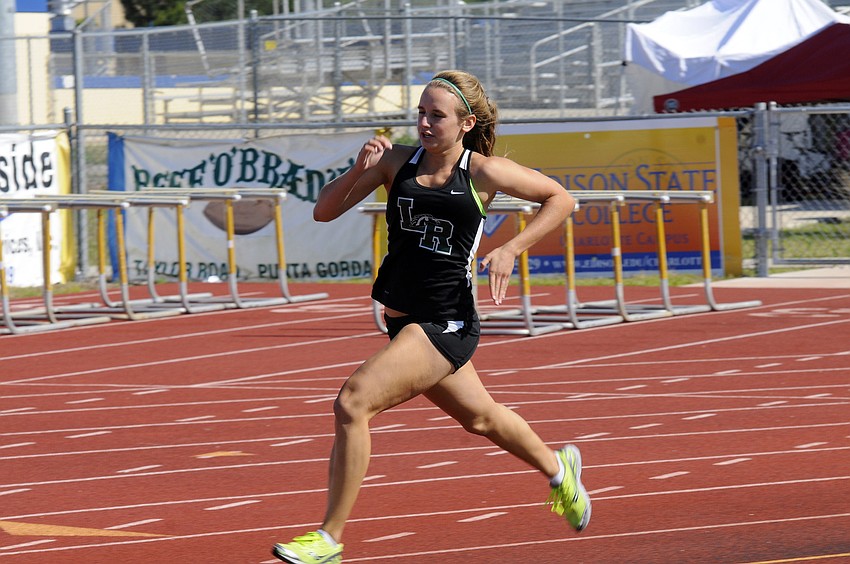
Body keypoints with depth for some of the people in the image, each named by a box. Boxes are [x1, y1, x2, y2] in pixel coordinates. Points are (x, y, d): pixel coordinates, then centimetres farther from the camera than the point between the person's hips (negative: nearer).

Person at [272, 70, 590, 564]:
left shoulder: (484, 172, -9)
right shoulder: (396, 161, 1)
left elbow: (561, 199, 0)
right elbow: (324, 211, 0)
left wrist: (511, 250, -10)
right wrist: (360, 170, -17)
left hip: (446, 322, -6)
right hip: (403, 317, 6)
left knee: (353, 403, -20)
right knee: (479, 417, 26)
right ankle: (557, 468, 54)